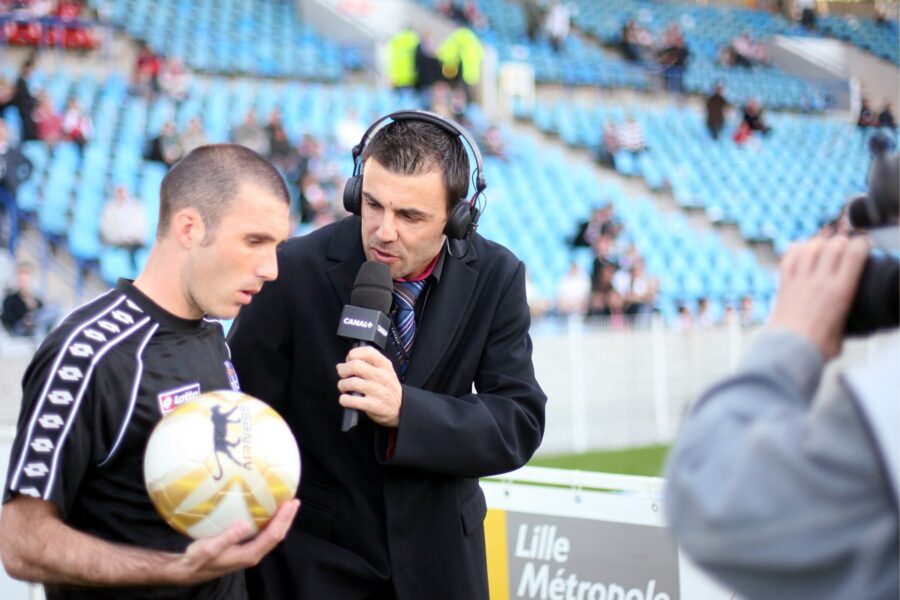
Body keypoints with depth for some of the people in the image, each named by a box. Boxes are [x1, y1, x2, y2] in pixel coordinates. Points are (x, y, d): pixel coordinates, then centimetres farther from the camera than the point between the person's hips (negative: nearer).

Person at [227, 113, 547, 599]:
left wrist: (404, 410, -30)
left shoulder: (494, 277, -11)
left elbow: (519, 426, -13)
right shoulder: (293, 272, -17)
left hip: (437, 551, 2)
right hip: (312, 561, -2)